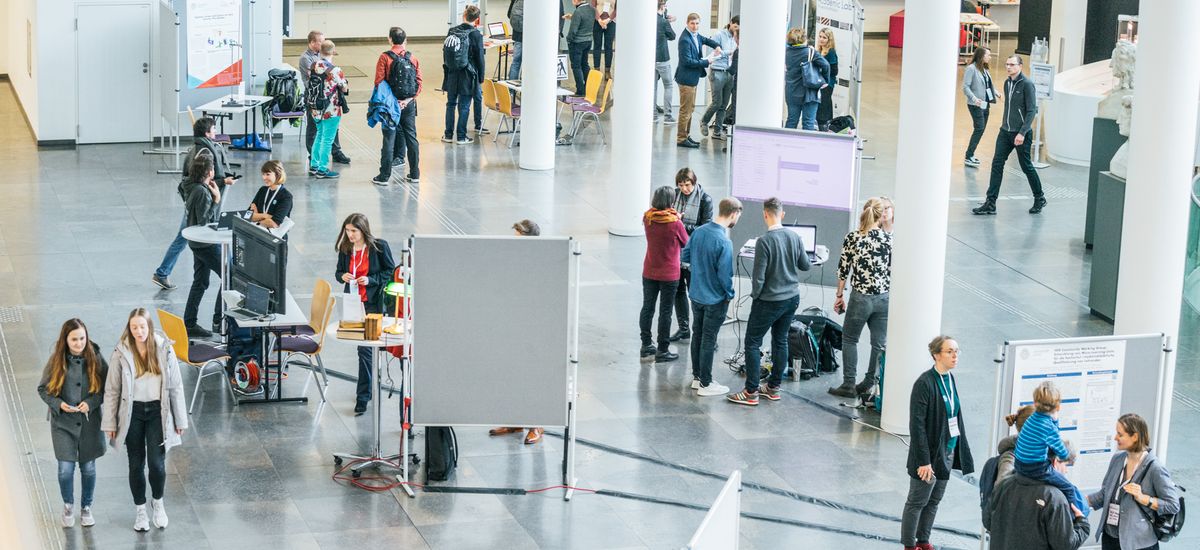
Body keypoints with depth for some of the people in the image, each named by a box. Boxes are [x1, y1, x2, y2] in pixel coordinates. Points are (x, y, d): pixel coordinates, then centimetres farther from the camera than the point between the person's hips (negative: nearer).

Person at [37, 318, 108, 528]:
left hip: (89, 422, 1)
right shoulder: (56, 361, -8)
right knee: (65, 469, -1)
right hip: (63, 423, -1)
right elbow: (43, 389, 1)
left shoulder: (95, 359, -8)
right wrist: (58, 404, -16)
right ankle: (68, 505, 25)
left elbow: (106, 388, -2)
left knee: (88, 468, 10)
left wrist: (91, 403, -18)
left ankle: (86, 507, 32)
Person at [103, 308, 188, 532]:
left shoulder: (164, 350, -6)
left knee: (157, 463, -5)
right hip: (132, 412, 0)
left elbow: (176, 386, 0)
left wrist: (180, 420, 1)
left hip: (157, 411, 0)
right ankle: (140, 509, 26)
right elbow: (112, 390, -2)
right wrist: (110, 423, -2)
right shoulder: (121, 353, -8)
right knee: (136, 464, 8)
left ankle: (157, 502, 24)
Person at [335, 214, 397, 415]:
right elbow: (338, 272, 15)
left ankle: (363, 396, -7)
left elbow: (391, 271, -2)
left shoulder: (379, 247, -9)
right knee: (365, 345, 14)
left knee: (365, 346, -9)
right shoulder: (345, 249, 5)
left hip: (373, 302, -5)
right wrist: (342, 276, -9)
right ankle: (367, 386, 31)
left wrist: (370, 280, -16)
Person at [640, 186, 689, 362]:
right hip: (669, 274, -4)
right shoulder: (675, 223, -19)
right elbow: (686, 244, -4)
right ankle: (662, 350, 8)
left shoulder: (647, 218, -6)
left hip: (649, 273, 5)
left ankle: (646, 345, 23)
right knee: (665, 312, 3)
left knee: (647, 308, 15)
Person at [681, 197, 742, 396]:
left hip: (696, 295, 7)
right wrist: (730, 294, -6)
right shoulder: (724, 242, -25)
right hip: (714, 299, -7)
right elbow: (725, 275, -22)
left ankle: (697, 377, 30)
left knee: (698, 335, 18)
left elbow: (684, 256, 7)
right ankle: (705, 384, 13)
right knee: (709, 341, 4)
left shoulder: (698, 231, -4)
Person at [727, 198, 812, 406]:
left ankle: (751, 392, 0)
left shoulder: (764, 241, -20)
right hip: (792, 298, 6)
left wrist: (755, 294, 0)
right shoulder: (795, 237, -3)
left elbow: (759, 276, -17)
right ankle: (774, 387, 22)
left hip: (769, 301, -6)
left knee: (752, 343, 2)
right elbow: (806, 265, 9)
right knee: (780, 340, 16)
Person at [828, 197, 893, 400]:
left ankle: (849, 385, 14)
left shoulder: (852, 237, -6)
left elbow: (843, 269, -2)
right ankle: (869, 385, 15)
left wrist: (839, 296, 9)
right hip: (884, 298, 1)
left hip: (861, 298, -1)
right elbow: (892, 271, -1)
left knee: (849, 339, 14)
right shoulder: (888, 239, -5)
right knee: (879, 344, 11)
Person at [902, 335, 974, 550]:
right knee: (917, 502, 6)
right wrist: (923, 460, -22)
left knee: (934, 500, 17)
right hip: (930, 452, -8)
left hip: (947, 451, 8)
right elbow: (917, 425, -20)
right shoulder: (925, 383, -20)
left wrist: (961, 450, 11)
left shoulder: (950, 380, 5)